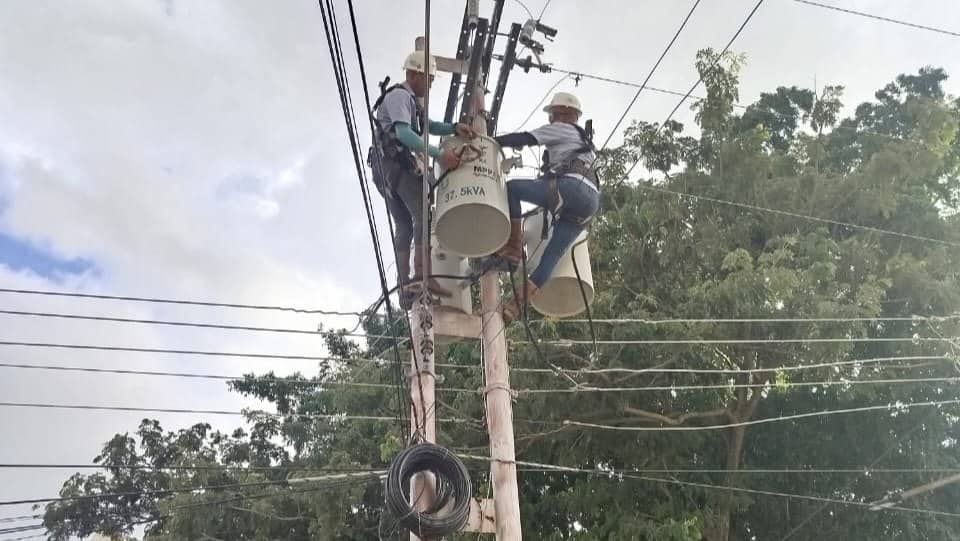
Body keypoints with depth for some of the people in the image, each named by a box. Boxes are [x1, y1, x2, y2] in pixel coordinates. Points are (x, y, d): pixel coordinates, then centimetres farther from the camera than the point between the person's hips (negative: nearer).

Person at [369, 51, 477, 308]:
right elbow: (403, 133, -21)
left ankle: (405, 286, 2)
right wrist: (439, 154, -29)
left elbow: (429, 126, 22)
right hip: (398, 164, -10)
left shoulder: (409, 100, 28)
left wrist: (455, 128, 3)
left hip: (385, 170, 10)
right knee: (422, 215, -19)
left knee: (404, 225, 5)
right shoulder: (399, 96, -5)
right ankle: (423, 275, -33)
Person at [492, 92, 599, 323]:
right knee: (552, 254, -1)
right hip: (590, 202, 9)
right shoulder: (585, 141, 40)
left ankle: (513, 247, -9)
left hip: (570, 188, -8)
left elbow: (524, 139, 5)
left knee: (511, 187, -3)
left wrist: (490, 140, 10)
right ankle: (515, 305, -7)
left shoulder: (562, 129, 14)